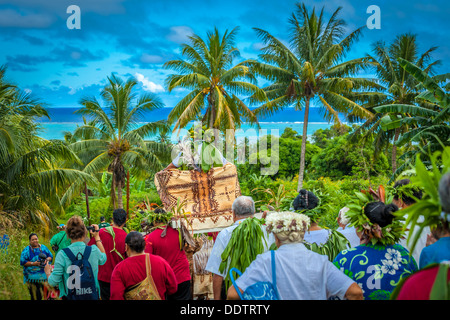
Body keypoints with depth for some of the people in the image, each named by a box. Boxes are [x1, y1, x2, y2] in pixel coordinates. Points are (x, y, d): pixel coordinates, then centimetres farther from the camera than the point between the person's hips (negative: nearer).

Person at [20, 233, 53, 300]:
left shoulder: (43, 247, 9)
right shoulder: (26, 250, -2)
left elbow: (51, 256, 12)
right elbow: (22, 262, -8)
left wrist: (47, 260, -10)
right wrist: (33, 263, -17)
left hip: (44, 275, 3)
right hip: (32, 276, -3)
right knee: (35, 296, -4)